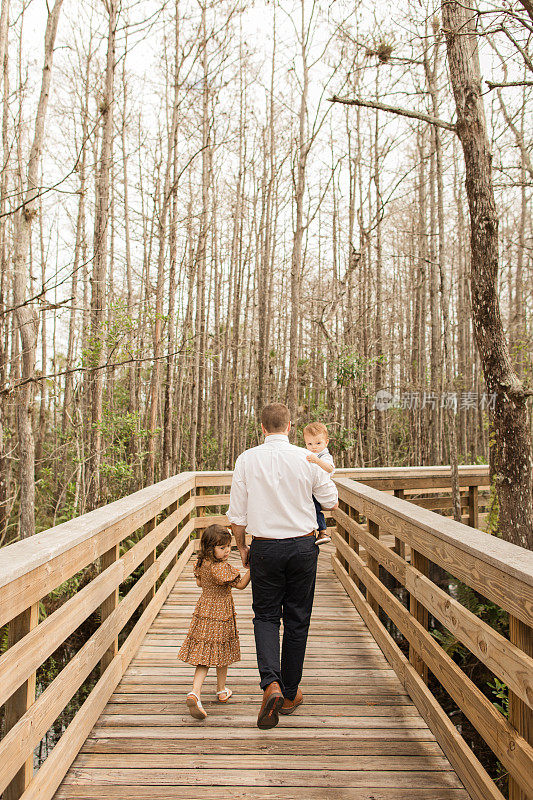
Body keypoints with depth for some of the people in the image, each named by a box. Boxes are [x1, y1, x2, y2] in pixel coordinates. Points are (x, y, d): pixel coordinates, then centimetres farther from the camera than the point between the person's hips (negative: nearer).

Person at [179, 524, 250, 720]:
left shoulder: (202, 564, 1)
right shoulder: (222, 568, -23)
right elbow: (241, 585, -16)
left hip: (204, 611, 6)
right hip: (221, 613, -6)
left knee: (204, 656, 7)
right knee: (221, 654, 14)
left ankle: (195, 693, -10)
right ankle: (221, 691, 31)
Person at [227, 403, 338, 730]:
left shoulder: (247, 460, -6)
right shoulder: (307, 458, -7)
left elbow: (237, 514, -2)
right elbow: (332, 502, 4)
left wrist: (242, 547, 13)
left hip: (265, 548, 0)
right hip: (302, 546, 1)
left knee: (266, 616, 15)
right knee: (297, 619, 13)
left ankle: (271, 684, -5)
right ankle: (291, 694, 26)